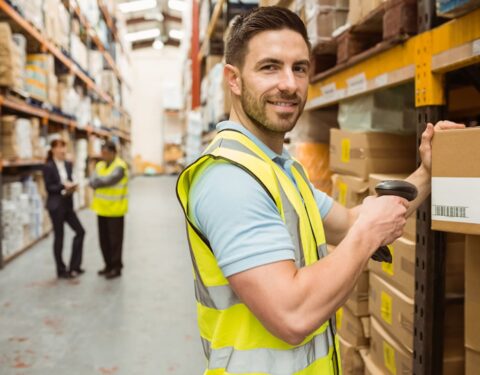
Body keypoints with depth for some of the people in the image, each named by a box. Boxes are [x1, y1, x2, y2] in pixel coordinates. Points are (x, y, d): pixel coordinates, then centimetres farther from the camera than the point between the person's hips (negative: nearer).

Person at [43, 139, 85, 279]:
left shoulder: (68, 165, 9)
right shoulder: (48, 167, -10)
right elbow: (49, 187, -13)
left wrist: (72, 186, -8)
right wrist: (64, 186, -24)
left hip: (67, 204, 7)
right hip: (56, 205, -7)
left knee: (80, 231, 5)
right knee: (59, 237, 2)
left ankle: (74, 266, 16)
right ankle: (61, 270, 15)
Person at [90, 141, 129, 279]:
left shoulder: (120, 167, -13)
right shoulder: (100, 165, 10)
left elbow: (107, 181, -23)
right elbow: (92, 182, -1)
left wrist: (97, 181, -6)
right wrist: (101, 182, -19)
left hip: (115, 209, -7)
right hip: (102, 208, 7)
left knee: (115, 240, 1)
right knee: (104, 239, 13)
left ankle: (116, 268, 11)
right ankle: (109, 265, 25)